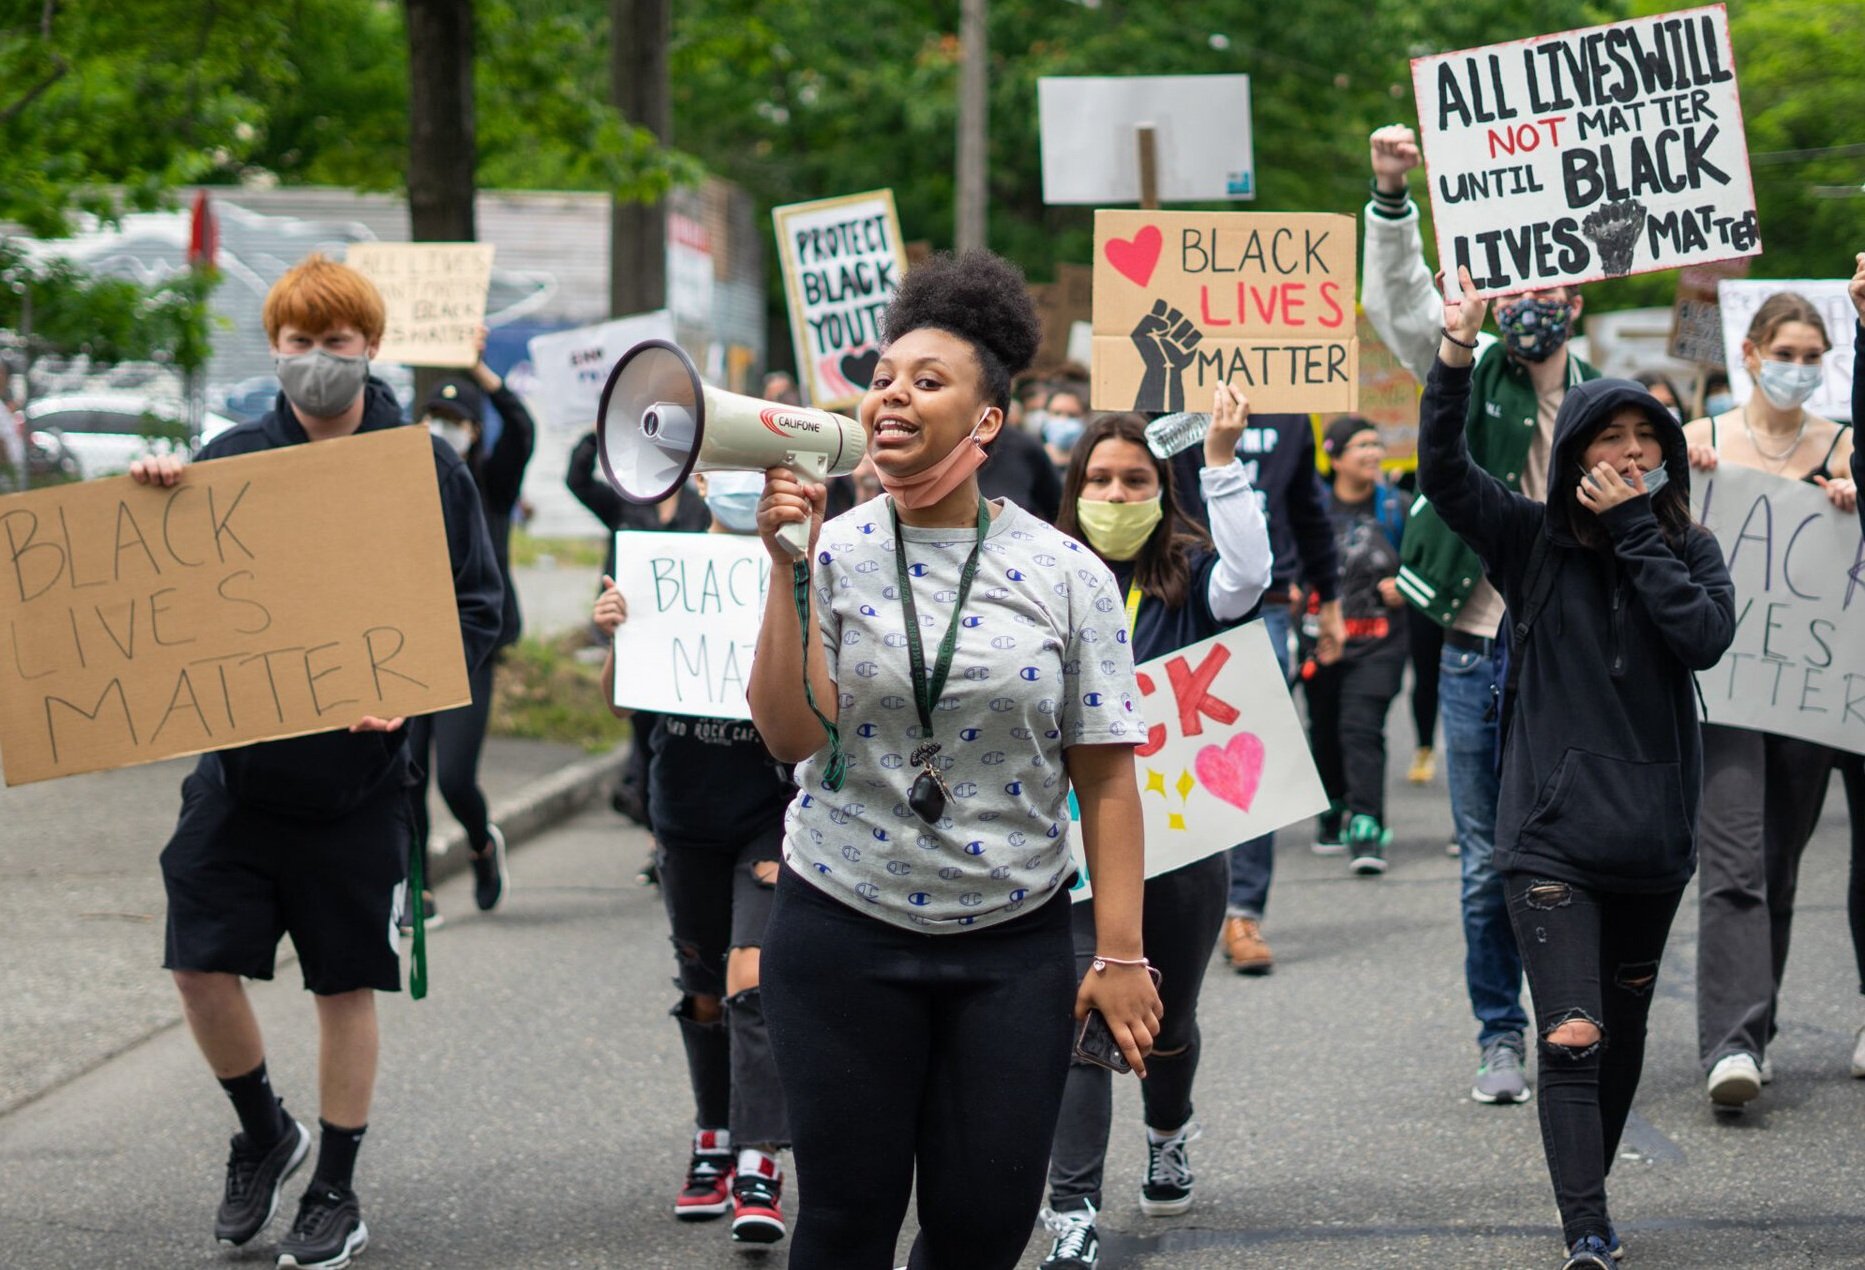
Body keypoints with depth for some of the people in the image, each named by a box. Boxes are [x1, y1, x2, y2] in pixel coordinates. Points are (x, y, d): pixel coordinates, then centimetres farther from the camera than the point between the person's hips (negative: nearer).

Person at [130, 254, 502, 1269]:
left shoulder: (424, 464, -1)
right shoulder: (235, 457, 3)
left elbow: (478, 607, -1)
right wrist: (153, 495, -16)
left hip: (355, 773, -2)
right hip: (238, 760, 2)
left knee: (346, 983, 6)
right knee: (201, 965, -3)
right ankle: (263, 1135, 23)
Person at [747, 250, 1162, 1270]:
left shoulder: (1063, 574, -1)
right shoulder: (831, 553, -2)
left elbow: (1105, 775, -1)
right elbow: (791, 734, -14)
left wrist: (1121, 953, -6)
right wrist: (789, 566, -19)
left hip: (1015, 945, 1)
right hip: (843, 930, 0)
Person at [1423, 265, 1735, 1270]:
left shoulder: (1690, 551, 6)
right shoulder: (1533, 540, 1)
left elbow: (1705, 636, -13)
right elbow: (1443, 472, -12)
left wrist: (1633, 528, -13)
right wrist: (1455, 357, -24)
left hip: (1653, 835, 3)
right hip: (1551, 829, -3)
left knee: (1623, 1031, 15)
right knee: (1572, 1036, -14)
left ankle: (1592, 1189, 33)